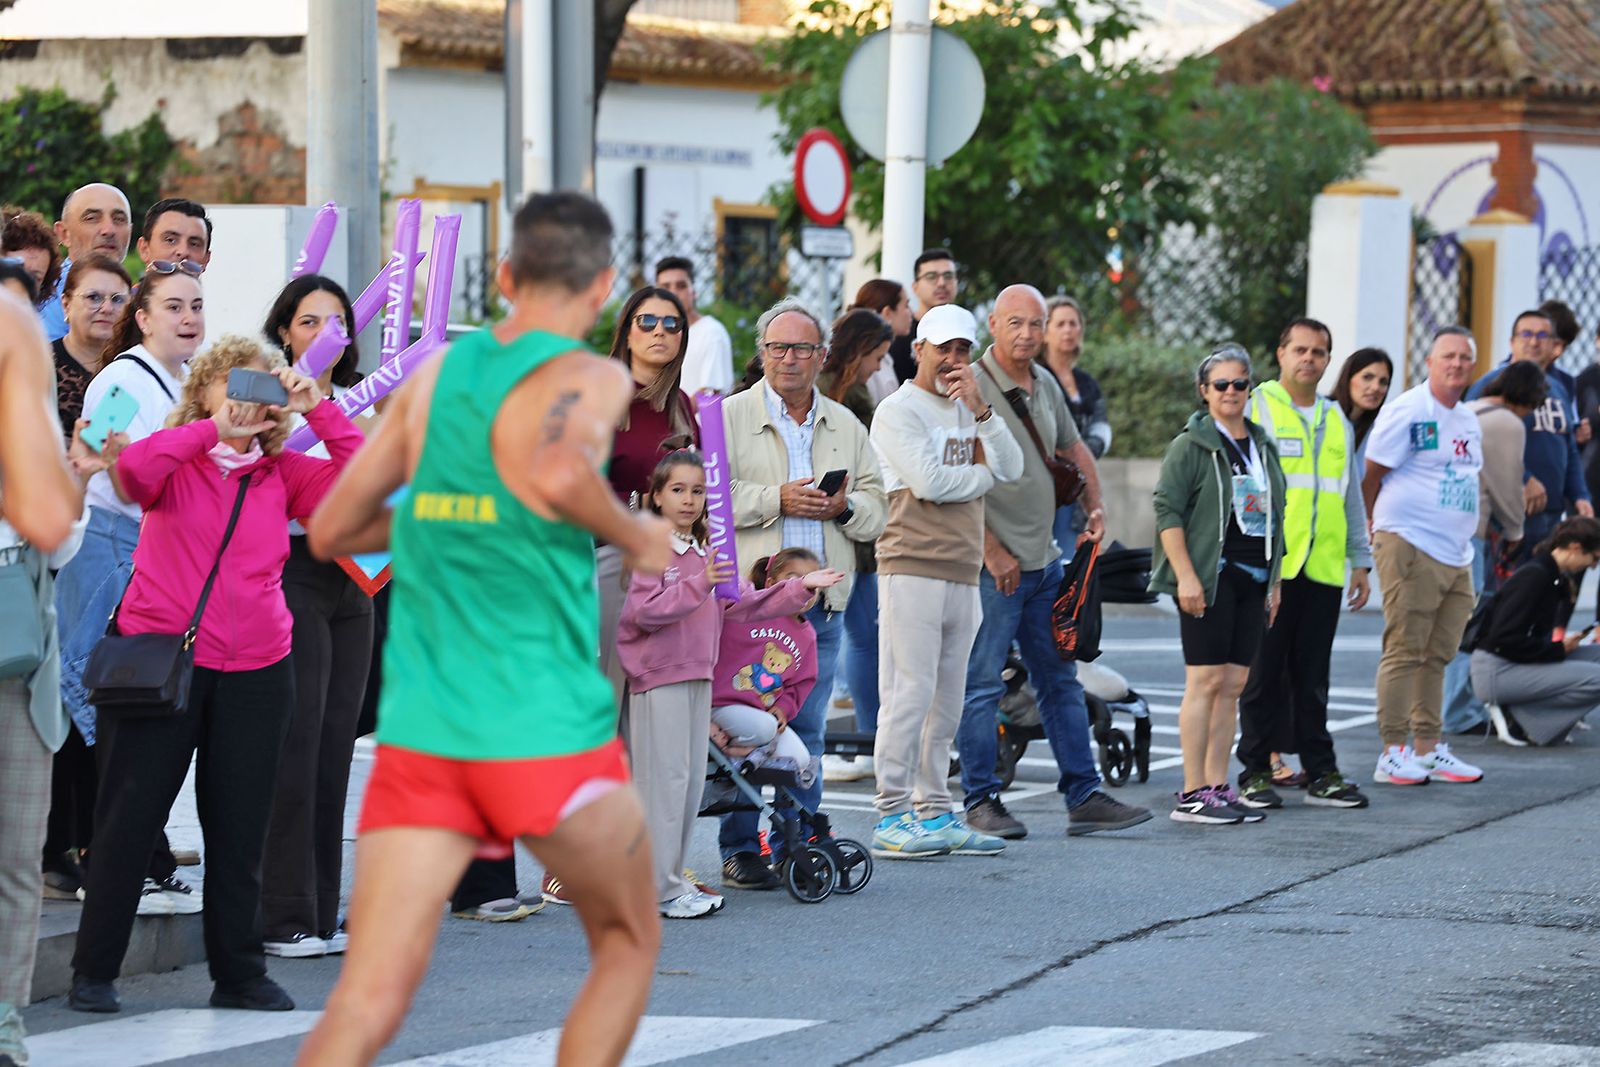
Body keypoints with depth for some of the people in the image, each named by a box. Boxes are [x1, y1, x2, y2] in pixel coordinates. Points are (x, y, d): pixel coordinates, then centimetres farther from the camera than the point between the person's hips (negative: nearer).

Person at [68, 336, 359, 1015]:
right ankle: (94, 973, 8)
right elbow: (132, 468, -21)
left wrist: (317, 410, -6)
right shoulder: (177, 462, 1)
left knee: (239, 827, 8)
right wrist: (213, 429, -21)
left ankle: (238, 972, 17)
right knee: (128, 818, 1)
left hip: (254, 672, 3)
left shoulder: (282, 476, 9)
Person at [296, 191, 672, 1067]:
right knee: (629, 943, 22)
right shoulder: (591, 379, -5)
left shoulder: (438, 372, 11)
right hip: (548, 737, -4)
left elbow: (330, 531, 16)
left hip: (417, 735, 4)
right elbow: (556, 474, -28)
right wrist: (634, 534, -9)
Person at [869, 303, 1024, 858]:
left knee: (946, 702, 8)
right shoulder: (899, 411, -4)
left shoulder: (967, 411, 18)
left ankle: (933, 812, 13)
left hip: (963, 573, 7)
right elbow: (929, 483, -16)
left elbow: (1011, 468, 4)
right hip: (913, 568, -7)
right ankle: (891, 817, -7)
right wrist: (983, 474, 0)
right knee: (910, 693, -9)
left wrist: (980, 408, -5)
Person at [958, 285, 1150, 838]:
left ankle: (1084, 796, 14)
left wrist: (1095, 506, 15)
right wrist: (991, 550, -17)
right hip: (994, 564, -8)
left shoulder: (1045, 385, 11)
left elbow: (1073, 448, 28)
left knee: (1061, 682, 10)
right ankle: (980, 801, 3)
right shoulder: (972, 386, -12)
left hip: (1044, 561, 8)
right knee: (981, 684, -3)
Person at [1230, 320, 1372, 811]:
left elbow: (1352, 496, 24)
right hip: (1267, 565, -4)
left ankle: (1321, 773, 10)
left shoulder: (1337, 421, 18)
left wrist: (1361, 560, 19)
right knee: (1263, 674, 0)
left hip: (1323, 568, 5)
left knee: (1312, 677, 7)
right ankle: (1256, 774, 5)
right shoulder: (1255, 408, 1)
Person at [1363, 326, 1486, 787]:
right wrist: (1377, 531, -1)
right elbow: (1371, 475, -7)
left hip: (1456, 553, 8)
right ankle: (1393, 753, -4)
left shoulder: (1468, 420, 16)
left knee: (1438, 655, 10)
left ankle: (1428, 748, 16)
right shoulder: (1407, 411, -9)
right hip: (1410, 547, -8)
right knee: (1405, 651, -7)